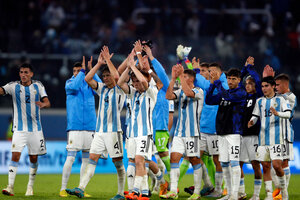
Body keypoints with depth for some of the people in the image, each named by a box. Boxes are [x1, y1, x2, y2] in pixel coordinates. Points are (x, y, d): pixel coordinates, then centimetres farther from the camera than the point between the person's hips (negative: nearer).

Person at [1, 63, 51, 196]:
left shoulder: (38, 86, 4)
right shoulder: (14, 86, -1)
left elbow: (47, 102, -1)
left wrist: (43, 104, -24)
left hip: (35, 128, 2)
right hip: (19, 129, -2)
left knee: (33, 159, 6)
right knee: (15, 155, -15)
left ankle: (30, 186, 22)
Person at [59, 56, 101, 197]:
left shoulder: (89, 83, 11)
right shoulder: (69, 82, 5)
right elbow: (73, 87, -18)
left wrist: (91, 70, -10)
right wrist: (83, 72, -12)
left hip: (90, 126, 3)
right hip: (74, 126, -3)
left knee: (86, 158, 5)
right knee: (70, 157, -9)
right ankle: (63, 189, -5)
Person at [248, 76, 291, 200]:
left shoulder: (280, 100, 2)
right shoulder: (260, 101, 13)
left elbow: (288, 114, -10)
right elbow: (255, 116, 13)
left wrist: (277, 113, -30)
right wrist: (251, 122, -10)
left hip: (276, 138, -4)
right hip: (263, 138, 4)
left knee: (276, 165, -13)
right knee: (265, 166, 2)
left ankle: (283, 188, 10)